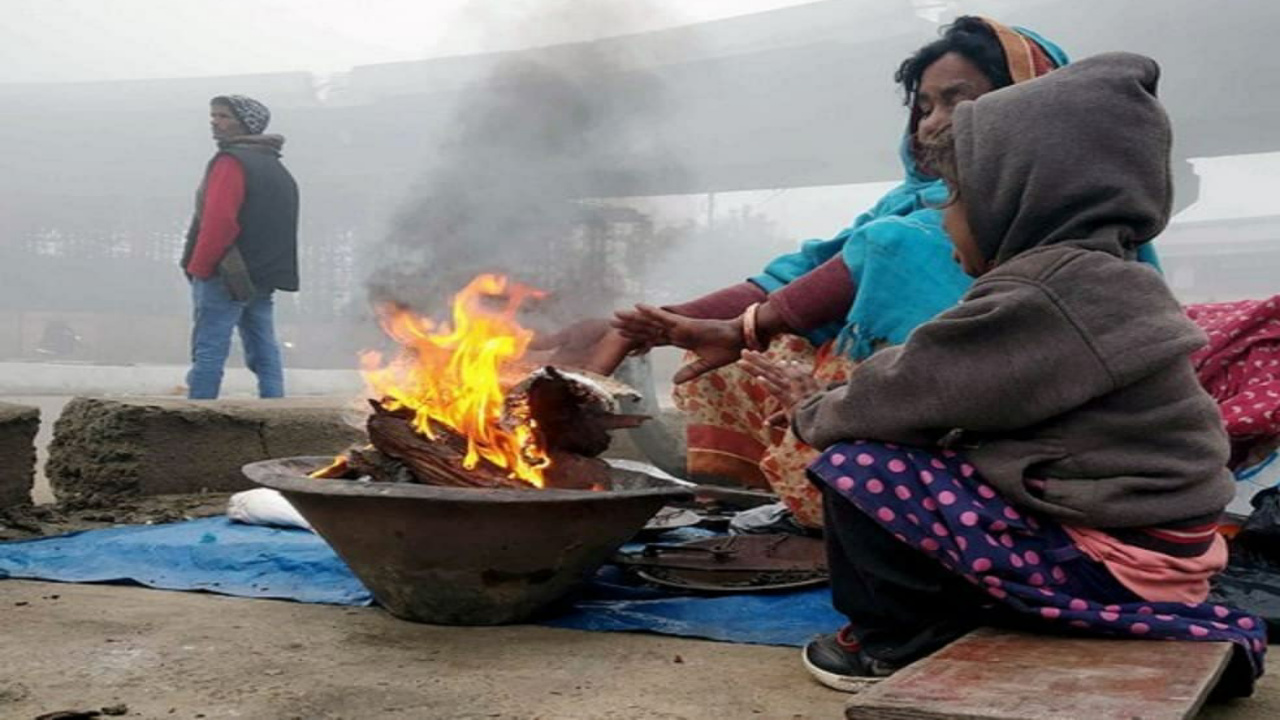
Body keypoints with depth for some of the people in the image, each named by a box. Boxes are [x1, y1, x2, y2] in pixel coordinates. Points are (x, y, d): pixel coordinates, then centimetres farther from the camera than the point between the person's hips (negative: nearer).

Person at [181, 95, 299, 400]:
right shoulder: (277, 168, 18)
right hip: (263, 278, 8)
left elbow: (218, 221, -19)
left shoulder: (230, 162, -10)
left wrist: (198, 268, -13)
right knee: (265, 354, 10)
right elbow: (282, 230, 20)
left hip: (224, 279, -8)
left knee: (208, 352, -5)